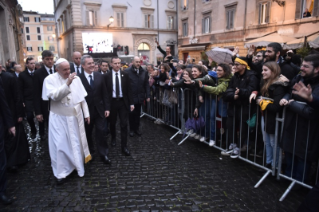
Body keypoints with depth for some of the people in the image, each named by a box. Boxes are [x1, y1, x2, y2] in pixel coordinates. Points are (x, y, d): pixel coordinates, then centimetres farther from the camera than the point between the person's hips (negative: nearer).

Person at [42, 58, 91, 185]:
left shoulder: (75, 78, 1)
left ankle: (78, 166, 34)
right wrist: (67, 84, -31)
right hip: (60, 118, -3)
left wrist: (86, 113, 6)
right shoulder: (50, 79, -9)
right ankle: (61, 173, 14)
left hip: (75, 116, 3)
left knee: (77, 142, 15)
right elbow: (55, 96, -23)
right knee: (60, 144, 1)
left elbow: (82, 97, 6)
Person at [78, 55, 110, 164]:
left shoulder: (99, 76, 0)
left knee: (101, 132, 3)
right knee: (87, 133, 15)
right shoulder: (79, 78, -13)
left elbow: (104, 93, 3)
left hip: (99, 110, 2)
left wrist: (107, 108, -1)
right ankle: (90, 152, 35)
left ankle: (103, 154, 16)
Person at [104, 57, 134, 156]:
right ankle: (113, 138, 44)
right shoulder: (107, 76, -2)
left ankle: (124, 146, 5)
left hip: (123, 102, 0)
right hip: (112, 102, 0)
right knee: (112, 123, 16)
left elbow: (129, 89, 2)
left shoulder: (125, 75, 2)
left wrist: (131, 103, -2)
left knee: (124, 124, -2)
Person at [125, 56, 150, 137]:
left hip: (140, 97, 3)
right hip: (130, 97, -3)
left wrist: (148, 95, 0)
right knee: (131, 114, 10)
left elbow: (146, 85, 4)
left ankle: (137, 128, 29)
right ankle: (131, 129, 25)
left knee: (137, 113, 15)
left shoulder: (144, 72, 4)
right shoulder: (127, 71, -9)